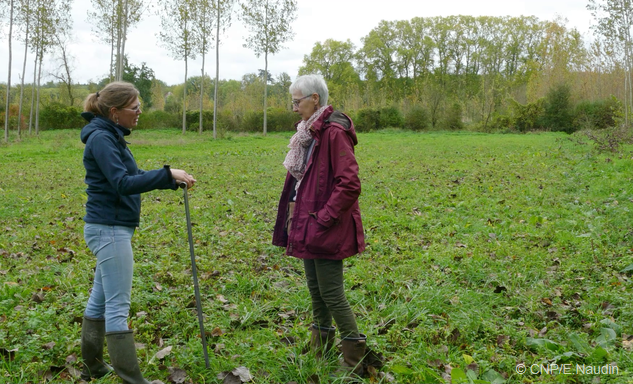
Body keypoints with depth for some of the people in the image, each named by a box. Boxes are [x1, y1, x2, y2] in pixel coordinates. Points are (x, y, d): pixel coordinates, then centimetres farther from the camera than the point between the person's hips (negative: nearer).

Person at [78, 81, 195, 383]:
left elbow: (133, 177, 16)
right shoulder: (101, 138, -15)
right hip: (110, 229, -10)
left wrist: (171, 179, 4)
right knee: (118, 306, -6)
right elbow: (123, 184, -25)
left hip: (110, 229, 10)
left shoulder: (111, 137, 14)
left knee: (100, 299, 17)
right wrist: (168, 174, -24)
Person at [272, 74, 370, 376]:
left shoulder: (334, 132, -17)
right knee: (315, 290, 18)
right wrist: (298, 218, 12)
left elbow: (349, 185, -23)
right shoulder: (308, 132, 12)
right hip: (307, 226, 10)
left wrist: (323, 219, -20)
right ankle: (320, 355, 33)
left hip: (326, 230, -10)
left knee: (332, 294, -2)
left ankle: (355, 361, 14)